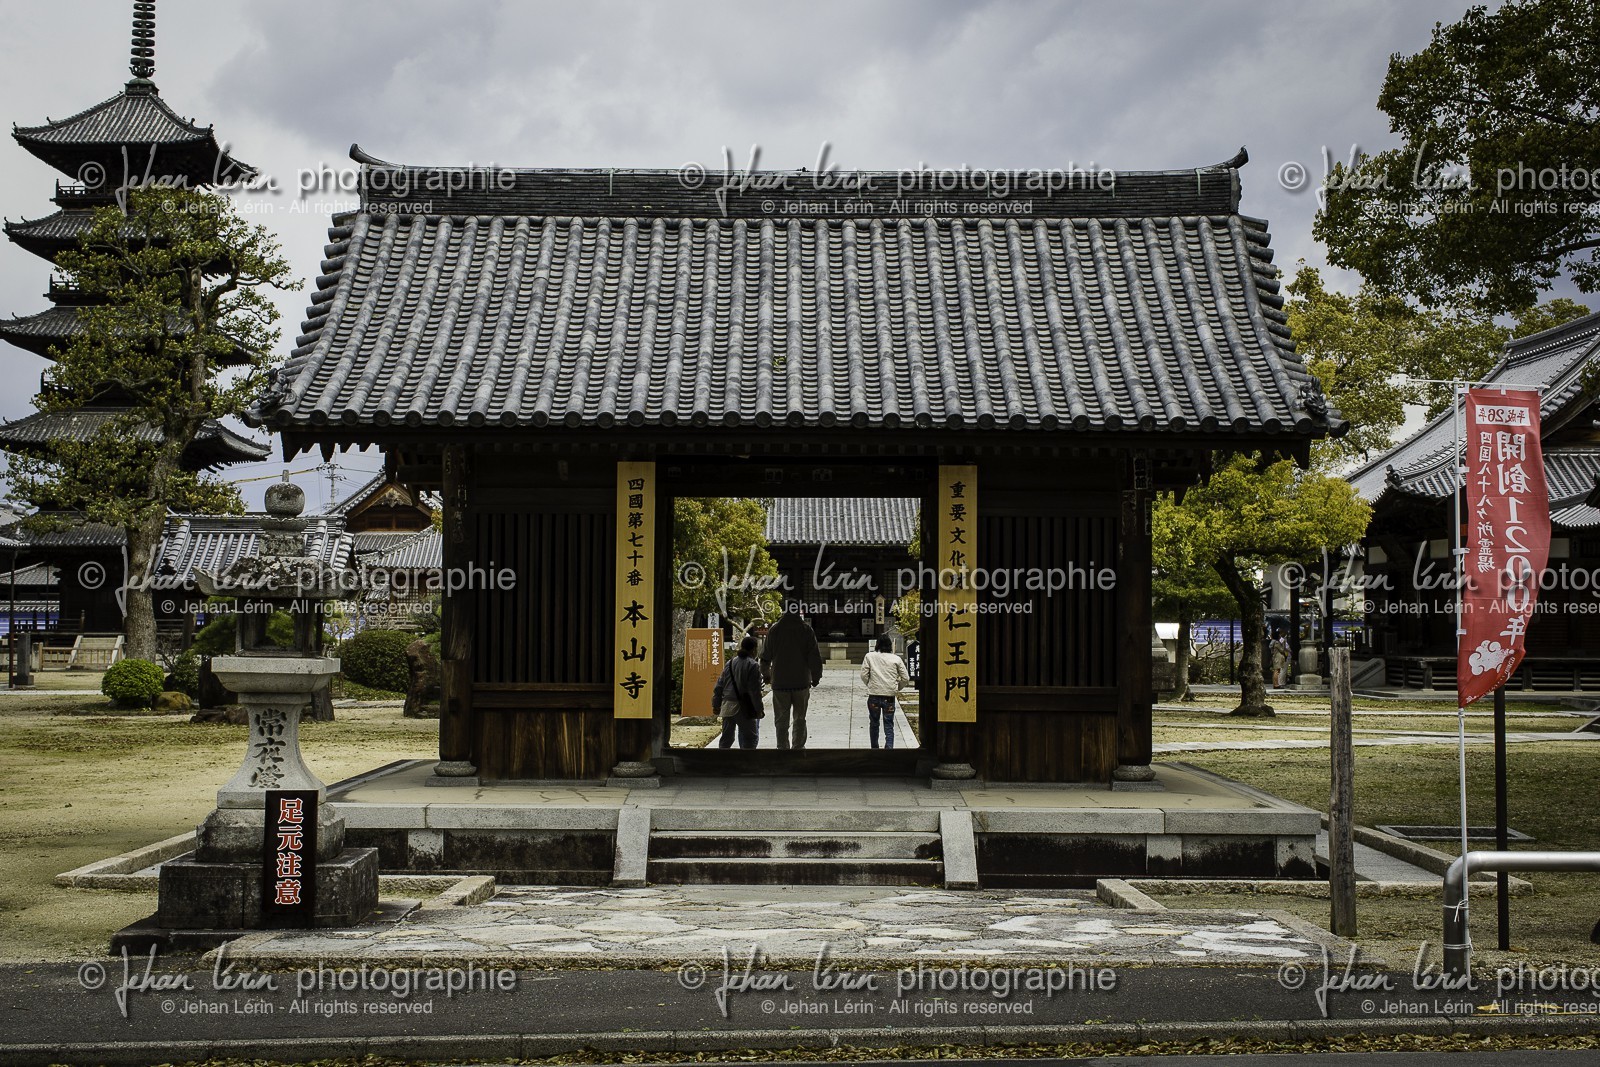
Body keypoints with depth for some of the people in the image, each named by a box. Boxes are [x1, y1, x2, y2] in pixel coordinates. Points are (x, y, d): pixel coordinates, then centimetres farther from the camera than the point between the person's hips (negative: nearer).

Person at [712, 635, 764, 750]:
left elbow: (719, 686, 13)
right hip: (744, 709, -6)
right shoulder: (753, 665, -9)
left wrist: (716, 705, 19)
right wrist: (759, 709, -6)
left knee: (726, 737, 12)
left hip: (727, 707, 6)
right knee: (749, 737, 3)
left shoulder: (730, 663, 11)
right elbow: (755, 691, -12)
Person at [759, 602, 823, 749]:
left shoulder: (775, 629, -1)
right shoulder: (806, 629, -3)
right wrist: (816, 676, 7)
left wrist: (766, 674, 20)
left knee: (781, 720, 6)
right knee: (799, 719, 11)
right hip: (801, 682, 0)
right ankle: (798, 747, 10)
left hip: (780, 682, 0)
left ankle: (783, 748, 4)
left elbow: (766, 655, 5)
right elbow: (815, 655, -4)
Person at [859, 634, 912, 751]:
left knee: (874, 723, 17)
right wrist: (897, 688, 19)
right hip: (889, 696, 0)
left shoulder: (870, 656, -1)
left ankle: (874, 747, 26)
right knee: (889, 725, 3)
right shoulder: (896, 659, 1)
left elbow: (864, 675, -2)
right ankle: (889, 747, -12)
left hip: (874, 695, 0)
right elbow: (906, 679, 2)